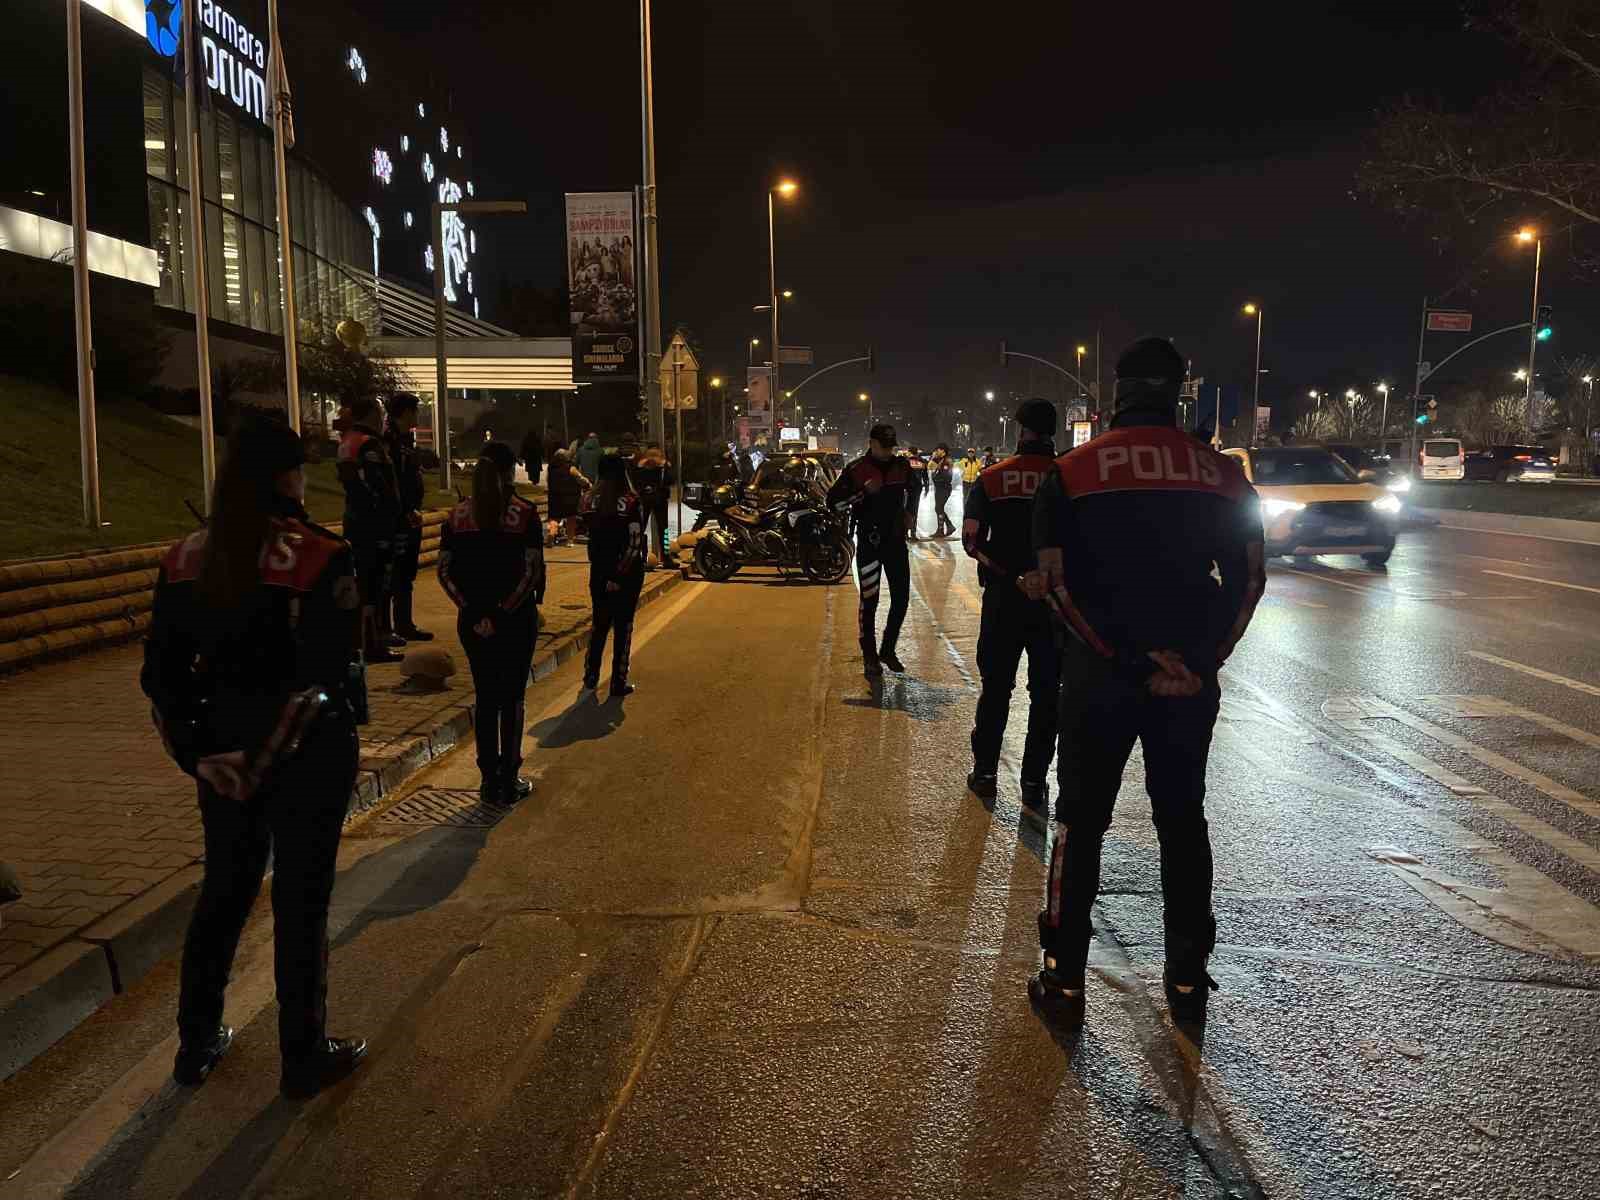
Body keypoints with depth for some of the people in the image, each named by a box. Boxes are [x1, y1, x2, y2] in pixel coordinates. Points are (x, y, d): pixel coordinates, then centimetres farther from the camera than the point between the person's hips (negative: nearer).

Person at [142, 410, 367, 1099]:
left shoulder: (186, 558, 1)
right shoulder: (320, 559, -18)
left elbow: (159, 675, 0)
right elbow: (321, 680, -24)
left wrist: (195, 754, 0)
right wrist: (261, 763, -16)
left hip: (224, 748, 5)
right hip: (306, 753, -5)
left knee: (223, 889, 23)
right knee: (301, 901, 9)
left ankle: (196, 1044, 38)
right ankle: (303, 1061, 25)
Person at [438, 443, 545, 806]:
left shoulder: (458, 514, 2)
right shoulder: (524, 513, -9)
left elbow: (444, 572, -3)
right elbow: (533, 571, -15)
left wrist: (474, 612, -7)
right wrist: (504, 613, -13)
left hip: (473, 621, 3)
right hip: (517, 619, -3)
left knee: (485, 697, 13)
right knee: (511, 698, 8)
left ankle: (489, 781, 18)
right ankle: (509, 782, 12)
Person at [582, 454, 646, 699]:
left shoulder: (593, 500, -3)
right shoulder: (631, 503, -14)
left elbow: (591, 536, 2)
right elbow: (634, 544, -17)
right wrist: (620, 576, -13)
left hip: (599, 571, 4)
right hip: (627, 572, -4)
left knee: (600, 624, 17)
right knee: (623, 626, 7)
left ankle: (590, 679, 16)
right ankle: (619, 683, 12)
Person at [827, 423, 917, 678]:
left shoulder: (901, 465, 6)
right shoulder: (856, 470, -8)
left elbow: (913, 489, 27)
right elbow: (832, 501, -11)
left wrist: (910, 513, 12)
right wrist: (864, 491, -20)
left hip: (896, 539, 5)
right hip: (869, 541, -4)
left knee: (901, 598, 6)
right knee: (869, 600, -2)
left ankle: (888, 650, 23)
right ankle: (870, 657, 8)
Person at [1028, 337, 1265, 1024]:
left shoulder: (1071, 473, -3)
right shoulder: (1221, 475, 4)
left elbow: (1058, 582, -11)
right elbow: (1248, 580, 0)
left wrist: (1127, 661, -11)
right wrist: (1202, 661, -5)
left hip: (1099, 674, -2)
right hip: (1193, 677, 2)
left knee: (1081, 820, 9)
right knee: (1182, 819, 15)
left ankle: (1065, 975, 14)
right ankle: (1187, 979, 22)